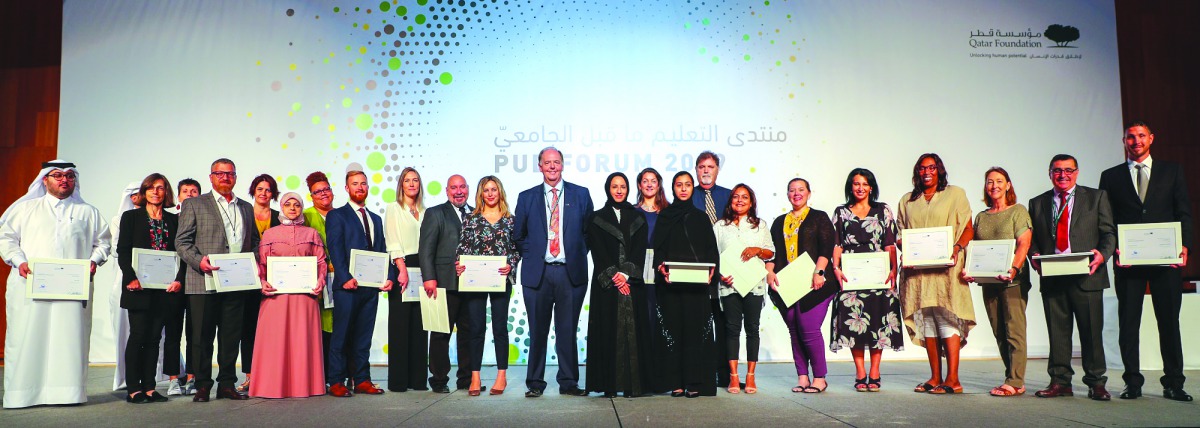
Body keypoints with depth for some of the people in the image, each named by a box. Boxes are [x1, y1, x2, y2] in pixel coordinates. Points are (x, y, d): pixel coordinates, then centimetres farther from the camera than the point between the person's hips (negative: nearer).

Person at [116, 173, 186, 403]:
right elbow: (122, 251, -1)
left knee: (154, 337, 6)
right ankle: (133, 388, 1)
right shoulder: (131, 217, 5)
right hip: (139, 288, -3)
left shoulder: (173, 220, 12)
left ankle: (149, 387, 9)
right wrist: (131, 278, -14)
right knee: (138, 334, -5)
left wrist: (179, 279, -6)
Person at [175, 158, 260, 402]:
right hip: (204, 282, -4)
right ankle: (202, 386, 10)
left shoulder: (246, 208, 19)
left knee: (231, 336, 7)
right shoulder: (194, 205, 6)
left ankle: (227, 384, 15)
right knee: (202, 336, 1)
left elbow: (254, 242, 22)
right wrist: (198, 261, -16)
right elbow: (182, 241, 0)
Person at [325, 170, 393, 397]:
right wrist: (345, 278, -18)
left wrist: (388, 276, 2)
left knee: (364, 336, 9)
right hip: (347, 285, -5)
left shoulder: (376, 219, 20)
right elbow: (335, 249, -7)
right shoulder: (337, 216, 3)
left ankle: (362, 380, 14)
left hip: (372, 285, 5)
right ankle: (336, 382, 5)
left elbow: (383, 251, 17)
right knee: (341, 335, -1)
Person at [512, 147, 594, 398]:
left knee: (568, 330, 5)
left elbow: (590, 231, 13)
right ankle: (535, 382, 15)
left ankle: (568, 382, 15)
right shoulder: (526, 197, 8)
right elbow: (518, 235, 15)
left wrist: (579, 255, 4)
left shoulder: (581, 195, 7)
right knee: (537, 331, 5)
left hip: (571, 272, 0)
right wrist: (531, 256, 6)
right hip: (537, 273, 0)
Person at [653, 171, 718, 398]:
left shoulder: (701, 217, 13)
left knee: (695, 327, -3)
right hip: (671, 280, -1)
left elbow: (712, 249, 8)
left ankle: (694, 382, -1)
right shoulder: (664, 216, 11)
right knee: (674, 326, -2)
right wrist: (661, 267, -15)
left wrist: (711, 269, -10)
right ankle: (675, 382, 2)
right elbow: (657, 247, 3)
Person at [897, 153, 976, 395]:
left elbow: (968, 229, 3)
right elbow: (901, 235, 16)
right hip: (917, 269, 4)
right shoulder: (907, 201, 17)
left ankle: (952, 379, -9)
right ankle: (935, 378, 8)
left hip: (946, 267, -4)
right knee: (926, 321, 3)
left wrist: (957, 248, -15)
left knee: (947, 317, -10)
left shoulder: (955, 194, 9)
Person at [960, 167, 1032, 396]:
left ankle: (1015, 382, -6)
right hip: (988, 281, 6)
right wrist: (968, 270, -2)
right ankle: (1012, 377, 15)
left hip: (1013, 281, -6)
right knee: (999, 333, 7)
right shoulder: (981, 217, 17)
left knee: (1014, 330, -7)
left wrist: (1013, 269, -23)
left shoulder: (1018, 211, 1)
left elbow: (1023, 244, -9)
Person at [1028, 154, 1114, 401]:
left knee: (1092, 331, 1)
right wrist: (1035, 256, -7)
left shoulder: (1096, 197, 10)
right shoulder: (1037, 203, 15)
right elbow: (1032, 239, 14)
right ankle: (1060, 382, 13)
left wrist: (1102, 254, -15)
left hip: (1086, 276, -2)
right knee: (1057, 331, 5)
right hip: (1052, 277, 2)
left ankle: (1096, 383, 12)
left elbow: (1109, 232, 4)